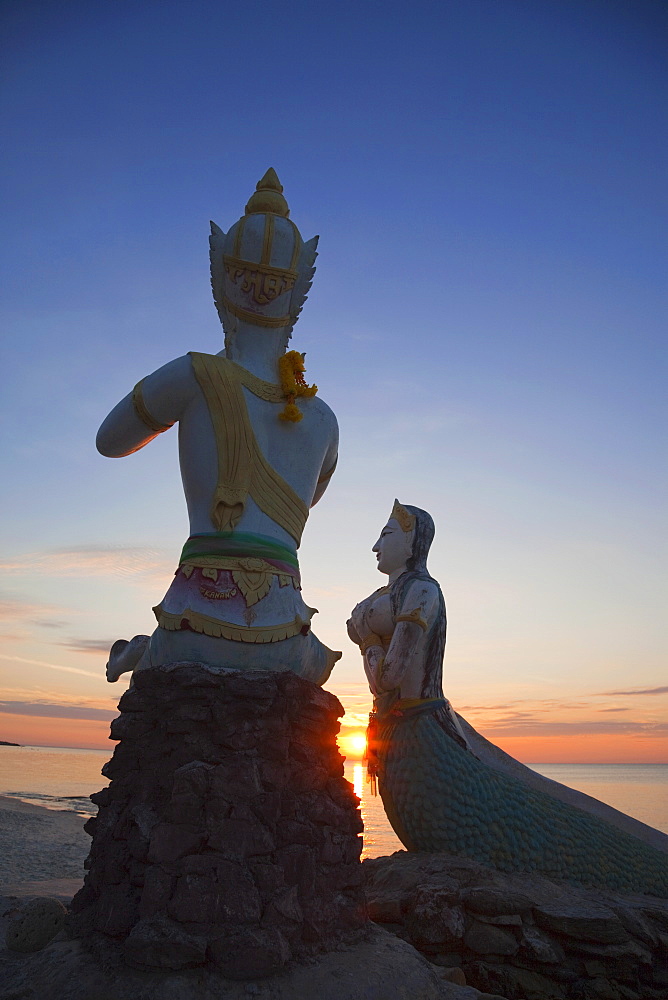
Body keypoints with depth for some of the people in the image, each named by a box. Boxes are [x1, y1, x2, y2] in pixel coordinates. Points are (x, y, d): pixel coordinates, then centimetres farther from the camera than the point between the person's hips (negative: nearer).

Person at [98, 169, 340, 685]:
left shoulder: (195, 376, -4)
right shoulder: (324, 417, 8)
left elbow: (109, 442, 13)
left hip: (197, 625, -1)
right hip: (280, 637, 2)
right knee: (319, 661, 35)